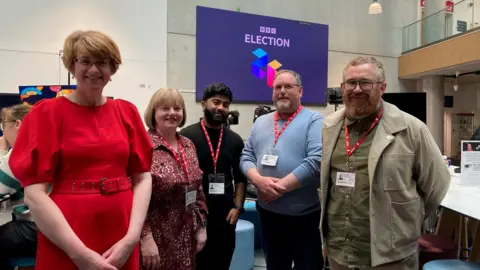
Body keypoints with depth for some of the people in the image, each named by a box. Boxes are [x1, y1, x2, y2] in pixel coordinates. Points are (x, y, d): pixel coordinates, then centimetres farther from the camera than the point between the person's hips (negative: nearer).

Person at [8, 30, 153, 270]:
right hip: (65, 248, -2)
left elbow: (143, 177, 1)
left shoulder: (126, 112, 3)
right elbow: (34, 193, -9)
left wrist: (132, 238, -10)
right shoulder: (47, 112, -4)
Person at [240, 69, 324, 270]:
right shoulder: (261, 122, 10)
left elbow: (317, 161, -19)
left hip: (306, 216, -4)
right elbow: (246, 157, 7)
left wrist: (281, 186, -20)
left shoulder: (314, 120, -6)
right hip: (268, 213, 5)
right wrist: (259, 180, -14)